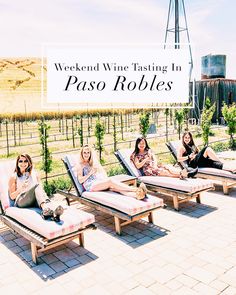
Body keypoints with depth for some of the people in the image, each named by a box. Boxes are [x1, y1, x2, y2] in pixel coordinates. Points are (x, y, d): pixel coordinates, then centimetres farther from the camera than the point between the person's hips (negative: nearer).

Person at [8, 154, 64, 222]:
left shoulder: (34, 174, 19)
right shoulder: (14, 177, 10)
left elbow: (41, 190, 17)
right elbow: (12, 197, 6)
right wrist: (21, 189, -13)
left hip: (34, 201, 3)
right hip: (21, 202, -3)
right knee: (37, 186, -30)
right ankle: (46, 210, -59)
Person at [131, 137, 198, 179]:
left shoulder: (148, 151, 21)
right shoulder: (135, 155, 6)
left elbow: (155, 159, 12)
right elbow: (138, 166, -5)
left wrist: (155, 165, -10)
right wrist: (146, 159, -15)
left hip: (153, 167, 5)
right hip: (146, 170, -5)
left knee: (166, 167, -27)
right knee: (163, 171, -32)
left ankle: (182, 173, -53)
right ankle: (181, 175, -56)